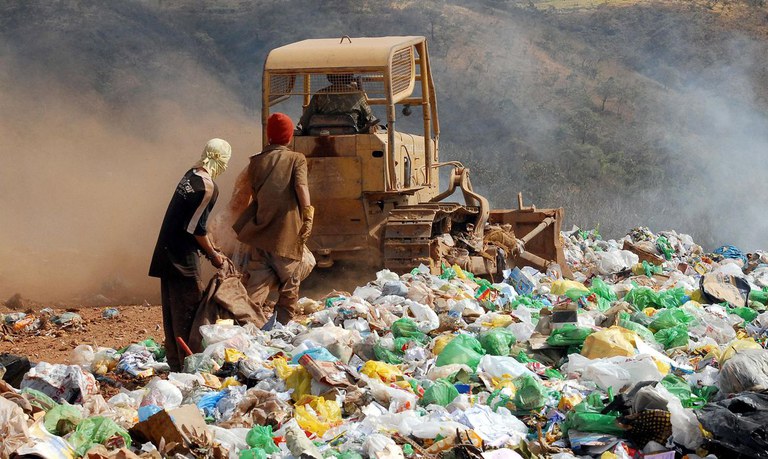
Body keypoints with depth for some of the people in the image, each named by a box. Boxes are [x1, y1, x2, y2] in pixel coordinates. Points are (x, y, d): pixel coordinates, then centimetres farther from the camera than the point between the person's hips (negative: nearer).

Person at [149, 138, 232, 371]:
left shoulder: (190, 175, 11)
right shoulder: (208, 187, -17)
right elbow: (196, 228, -17)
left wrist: (211, 247, 21)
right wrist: (213, 255, -5)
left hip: (167, 252, 9)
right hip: (183, 256, -9)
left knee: (172, 308, 14)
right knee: (189, 308, -4)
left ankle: (174, 361, 22)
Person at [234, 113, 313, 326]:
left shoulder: (256, 161, 10)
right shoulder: (296, 159, 0)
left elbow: (253, 194, 15)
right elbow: (301, 186, -16)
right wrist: (308, 216, -18)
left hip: (260, 231, 3)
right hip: (287, 233, -3)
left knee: (258, 281, 4)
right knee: (289, 284, 10)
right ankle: (283, 323, 11)